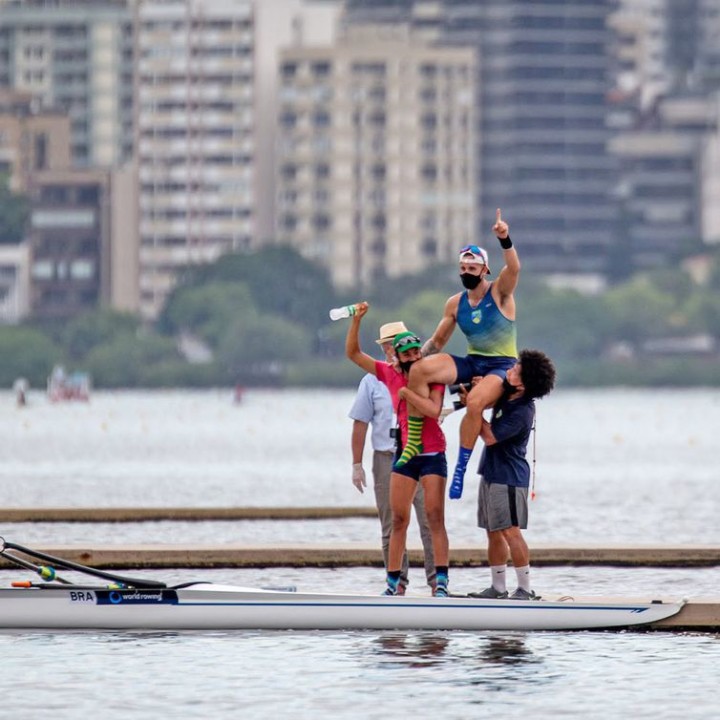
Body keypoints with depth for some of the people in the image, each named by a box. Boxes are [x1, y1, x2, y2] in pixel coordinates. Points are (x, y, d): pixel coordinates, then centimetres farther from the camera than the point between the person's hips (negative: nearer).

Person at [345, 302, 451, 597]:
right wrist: (357, 319, -4)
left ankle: (441, 581, -10)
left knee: (435, 517, -8)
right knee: (398, 519, 4)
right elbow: (353, 353, 6)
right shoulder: (390, 374, 5)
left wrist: (407, 392, -17)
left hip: (432, 455, -4)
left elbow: (434, 410, -22)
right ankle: (393, 582, 7)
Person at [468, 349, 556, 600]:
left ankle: (525, 589, -8)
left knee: (511, 532, -11)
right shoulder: (506, 395, 3)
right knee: (494, 532, 12)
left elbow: (490, 437, -21)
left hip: (509, 478, -10)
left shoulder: (521, 413, -23)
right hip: (492, 473, 10)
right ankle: (498, 587, 18)